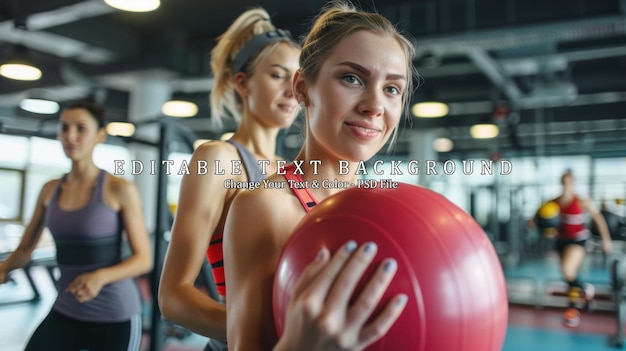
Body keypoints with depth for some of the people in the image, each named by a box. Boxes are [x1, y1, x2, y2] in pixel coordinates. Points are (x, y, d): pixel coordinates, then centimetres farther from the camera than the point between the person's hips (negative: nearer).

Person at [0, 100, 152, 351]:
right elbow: (25, 249, 12)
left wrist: (102, 276, -27)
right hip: (64, 313, 4)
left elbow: (143, 259, -11)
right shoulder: (50, 190, 4)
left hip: (115, 316, -4)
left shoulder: (120, 190, -11)